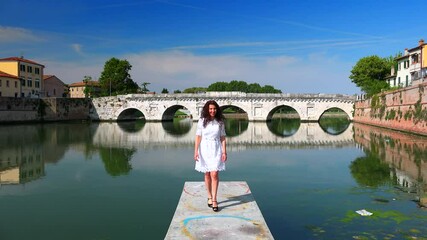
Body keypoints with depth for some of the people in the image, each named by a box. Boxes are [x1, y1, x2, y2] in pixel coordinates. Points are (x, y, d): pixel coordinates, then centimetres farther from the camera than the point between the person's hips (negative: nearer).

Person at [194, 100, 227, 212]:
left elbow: (223, 138, 3)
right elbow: (198, 137, -2)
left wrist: (224, 152, -2)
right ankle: (209, 197, 27)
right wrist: (196, 151, -6)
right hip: (204, 149, 0)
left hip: (216, 150, 0)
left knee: (214, 175, -9)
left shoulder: (220, 122, 1)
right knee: (207, 175, 11)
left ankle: (214, 200, -1)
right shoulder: (202, 121, -3)